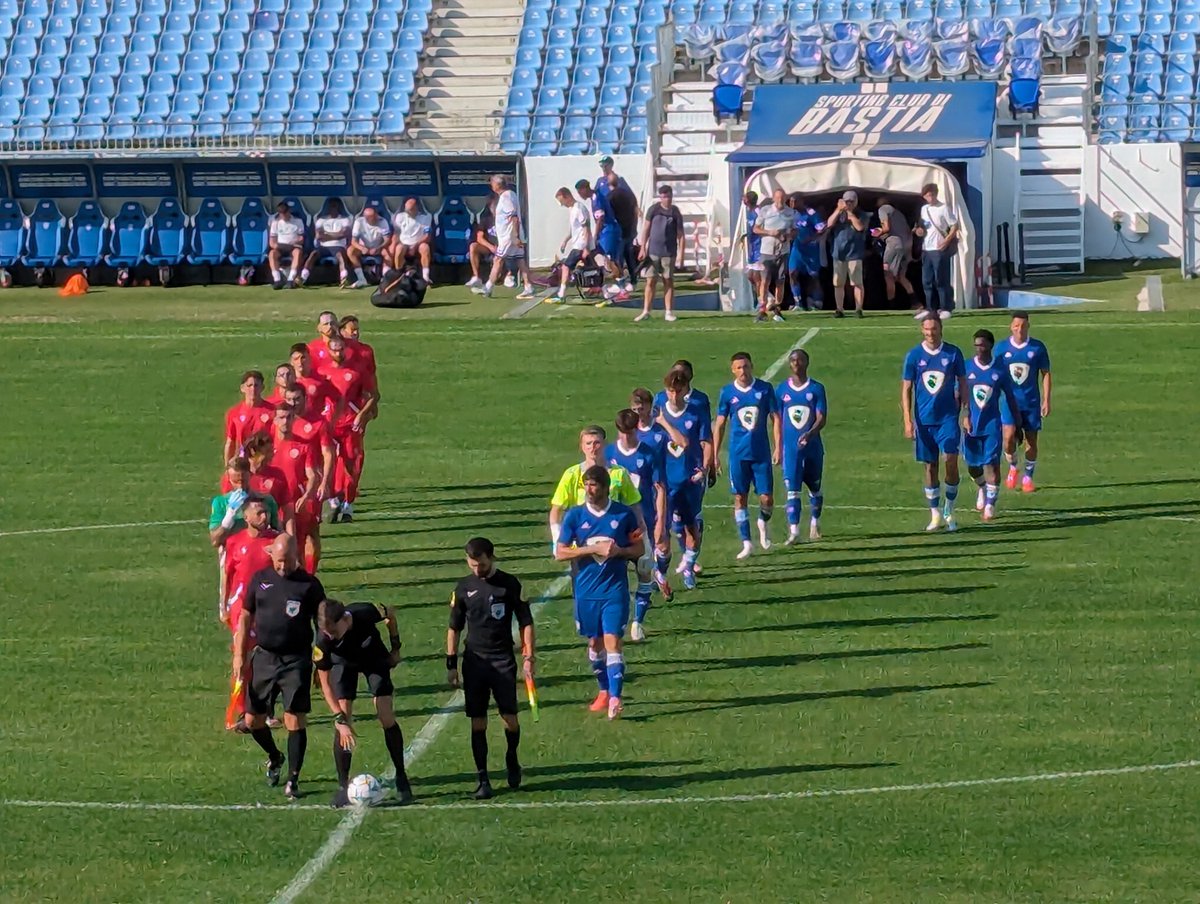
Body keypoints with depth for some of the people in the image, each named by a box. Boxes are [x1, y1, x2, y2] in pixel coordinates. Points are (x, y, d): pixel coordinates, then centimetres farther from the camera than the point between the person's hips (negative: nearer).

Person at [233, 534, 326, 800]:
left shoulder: (309, 585, -4)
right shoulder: (260, 580, 4)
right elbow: (246, 617, 11)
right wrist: (239, 655, 5)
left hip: (296, 661, -4)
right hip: (263, 657, 4)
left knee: (295, 720, -8)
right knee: (253, 720, 9)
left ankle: (293, 780, 2)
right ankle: (274, 757, 38)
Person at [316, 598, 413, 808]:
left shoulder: (366, 613, -37)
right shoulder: (323, 641, -36)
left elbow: (390, 614, -11)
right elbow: (325, 683, -25)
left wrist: (395, 647, -2)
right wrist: (340, 719, -31)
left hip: (375, 657, 0)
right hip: (343, 663, 0)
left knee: (387, 718, -6)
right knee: (343, 726, -13)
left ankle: (401, 778, 9)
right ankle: (343, 786, -3)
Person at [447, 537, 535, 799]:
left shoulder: (509, 584, -2)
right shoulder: (464, 588, 4)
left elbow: (525, 622, 2)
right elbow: (454, 628, 11)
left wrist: (528, 657, -4)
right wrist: (451, 664, 7)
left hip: (503, 660, -2)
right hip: (474, 660, 2)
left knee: (510, 718, -6)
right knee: (478, 722, 0)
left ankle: (512, 758, 24)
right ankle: (483, 779, 4)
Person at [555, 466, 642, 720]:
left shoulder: (624, 514, -2)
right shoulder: (574, 516, 0)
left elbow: (639, 549, 6)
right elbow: (560, 552, -4)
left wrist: (619, 551, -16)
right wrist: (595, 549, -15)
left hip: (615, 589, -2)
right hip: (586, 591, 2)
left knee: (612, 640, -11)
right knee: (595, 642, 12)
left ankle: (615, 699, -15)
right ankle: (604, 691, 28)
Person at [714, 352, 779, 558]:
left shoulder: (765, 389, -1)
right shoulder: (727, 393, 1)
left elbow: (775, 418, 4)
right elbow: (719, 425, 6)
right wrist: (715, 455, 3)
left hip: (762, 454, 0)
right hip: (738, 454, 0)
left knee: (767, 498, -1)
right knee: (740, 498, 1)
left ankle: (764, 523, 32)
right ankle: (746, 543, 8)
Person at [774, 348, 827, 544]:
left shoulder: (816, 389, -1)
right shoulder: (782, 390, 3)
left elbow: (821, 418, -7)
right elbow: (778, 421, 8)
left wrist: (810, 434, -26)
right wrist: (778, 448, 5)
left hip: (812, 446, 0)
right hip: (790, 447, 0)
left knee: (814, 487, 13)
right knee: (792, 489, -9)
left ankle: (814, 525, 31)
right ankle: (794, 531, -13)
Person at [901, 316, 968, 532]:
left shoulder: (953, 353, 0)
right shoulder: (914, 356, 0)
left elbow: (962, 384, 7)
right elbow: (906, 389, 2)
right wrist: (908, 420, -5)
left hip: (948, 417, -1)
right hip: (924, 420, 1)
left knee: (951, 462, -11)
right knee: (930, 466, 6)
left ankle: (949, 510, 5)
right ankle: (935, 515, 15)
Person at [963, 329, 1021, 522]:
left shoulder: (1000, 369, -3)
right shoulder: (967, 367, -2)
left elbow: (1010, 397, 5)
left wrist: (1018, 424, 7)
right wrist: (963, 418, -8)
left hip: (992, 424, -2)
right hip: (971, 424, 2)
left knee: (992, 463, -10)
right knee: (972, 467, 11)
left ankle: (990, 504, 2)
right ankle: (983, 488, 42)